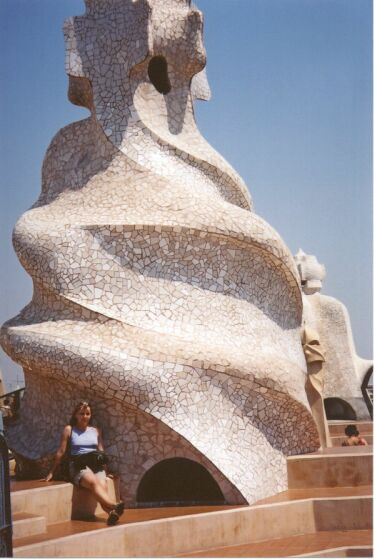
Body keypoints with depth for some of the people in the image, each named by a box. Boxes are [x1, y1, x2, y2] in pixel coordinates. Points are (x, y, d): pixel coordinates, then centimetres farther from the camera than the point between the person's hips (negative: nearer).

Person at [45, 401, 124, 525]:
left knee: (103, 485, -32)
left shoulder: (95, 431, 20)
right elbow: (61, 452, 11)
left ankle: (111, 513, -56)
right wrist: (52, 472, 12)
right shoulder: (69, 430, 11)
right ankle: (113, 507, -58)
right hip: (78, 466, -3)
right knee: (93, 482, -36)